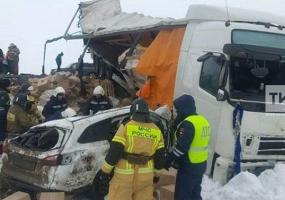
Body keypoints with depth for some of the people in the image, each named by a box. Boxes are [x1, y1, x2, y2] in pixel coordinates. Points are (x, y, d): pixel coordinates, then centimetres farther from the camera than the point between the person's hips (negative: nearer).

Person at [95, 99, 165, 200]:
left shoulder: (126, 127, -8)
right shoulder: (156, 131, 5)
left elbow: (114, 152, -12)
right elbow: (160, 157, 10)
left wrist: (105, 171, -4)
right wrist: (156, 174, 23)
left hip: (125, 174, -4)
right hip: (146, 175, 4)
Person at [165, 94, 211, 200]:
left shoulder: (188, 124, -19)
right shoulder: (202, 120, 10)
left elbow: (181, 147, -24)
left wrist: (169, 160, -12)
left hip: (189, 166, -9)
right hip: (201, 164, 9)